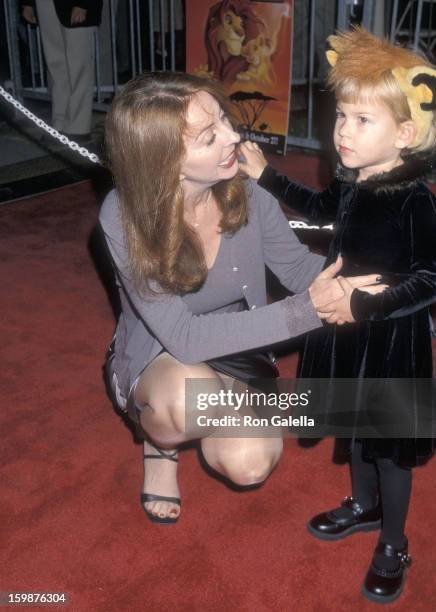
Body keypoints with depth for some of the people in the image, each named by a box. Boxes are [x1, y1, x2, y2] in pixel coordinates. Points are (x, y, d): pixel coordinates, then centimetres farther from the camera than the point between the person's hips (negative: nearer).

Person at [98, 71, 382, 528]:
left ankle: (192, 421, 11)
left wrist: (361, 272, -26)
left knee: (250, 463, -25)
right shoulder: (122, 218, -27)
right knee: (193, 395, -39)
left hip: (235, 353, 3)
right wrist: (308, 309, -36)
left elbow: (298, 268, -4)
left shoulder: (246, 190, -18)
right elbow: (184, 338, -31)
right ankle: (159, 437, 0)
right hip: (153, 361, -3)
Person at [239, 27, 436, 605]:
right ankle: (364, 506, 50)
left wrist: (365, 306, -30)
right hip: (346, 327, 7)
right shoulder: (351, 181, -3)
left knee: (388, 443, 10)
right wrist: (266, 175, 14)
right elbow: (320, 208, 19)